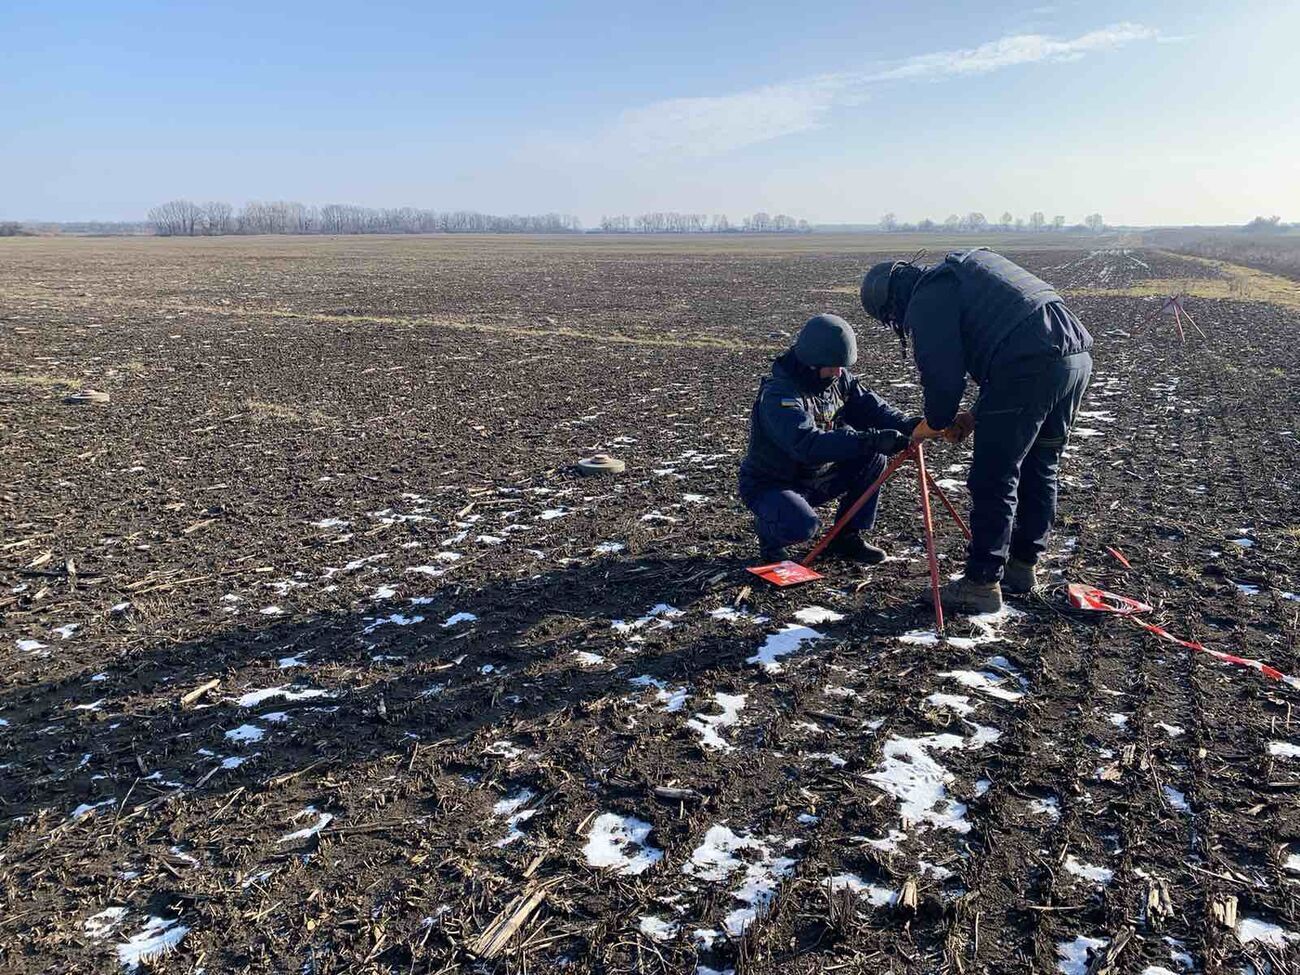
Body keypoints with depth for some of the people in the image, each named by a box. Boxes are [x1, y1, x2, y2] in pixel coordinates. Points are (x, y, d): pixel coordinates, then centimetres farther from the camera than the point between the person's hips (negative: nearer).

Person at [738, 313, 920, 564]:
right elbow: (808, 444, -43)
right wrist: (872, 440, -48)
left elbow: (870, 406, -5)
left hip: (816, 478, 8)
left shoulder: (839, 379, -3)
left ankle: (848, 537, 7)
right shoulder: (778, 395, -29)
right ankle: (767, 527, 1)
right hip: (771, 485, -8)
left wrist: (906, 424, -27)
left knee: (873, 459, -7)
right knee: (803, 525, -35)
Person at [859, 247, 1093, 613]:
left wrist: (934, 424, 15)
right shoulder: (964, 268, 30)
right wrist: (977, 415, 26)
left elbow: (942, 370, -3)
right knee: (1039, 470, 20)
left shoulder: (927, 298, 2)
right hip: (1078, 354, 10)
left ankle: (982, 584, 4)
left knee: (993, 481, -1)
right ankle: (1022, 564, 33)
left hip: (1031, 368, -10)